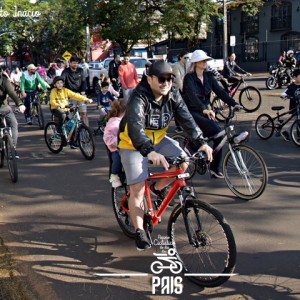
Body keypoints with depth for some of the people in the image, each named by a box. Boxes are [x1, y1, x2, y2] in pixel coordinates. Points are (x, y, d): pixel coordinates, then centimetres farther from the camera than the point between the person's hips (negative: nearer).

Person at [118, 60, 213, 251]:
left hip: (158, 139, 5)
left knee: (182, 161, -16)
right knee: (138, 190, -10)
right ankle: (139, 231, 3)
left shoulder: (173, 95, -10)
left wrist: (201, 142, -28)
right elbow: (135, 127, -42)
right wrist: (150, 152, -58)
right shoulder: (139, 98, -29)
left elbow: (186, 119, -14)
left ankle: (158, 187, 11)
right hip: (133, 144, -5)